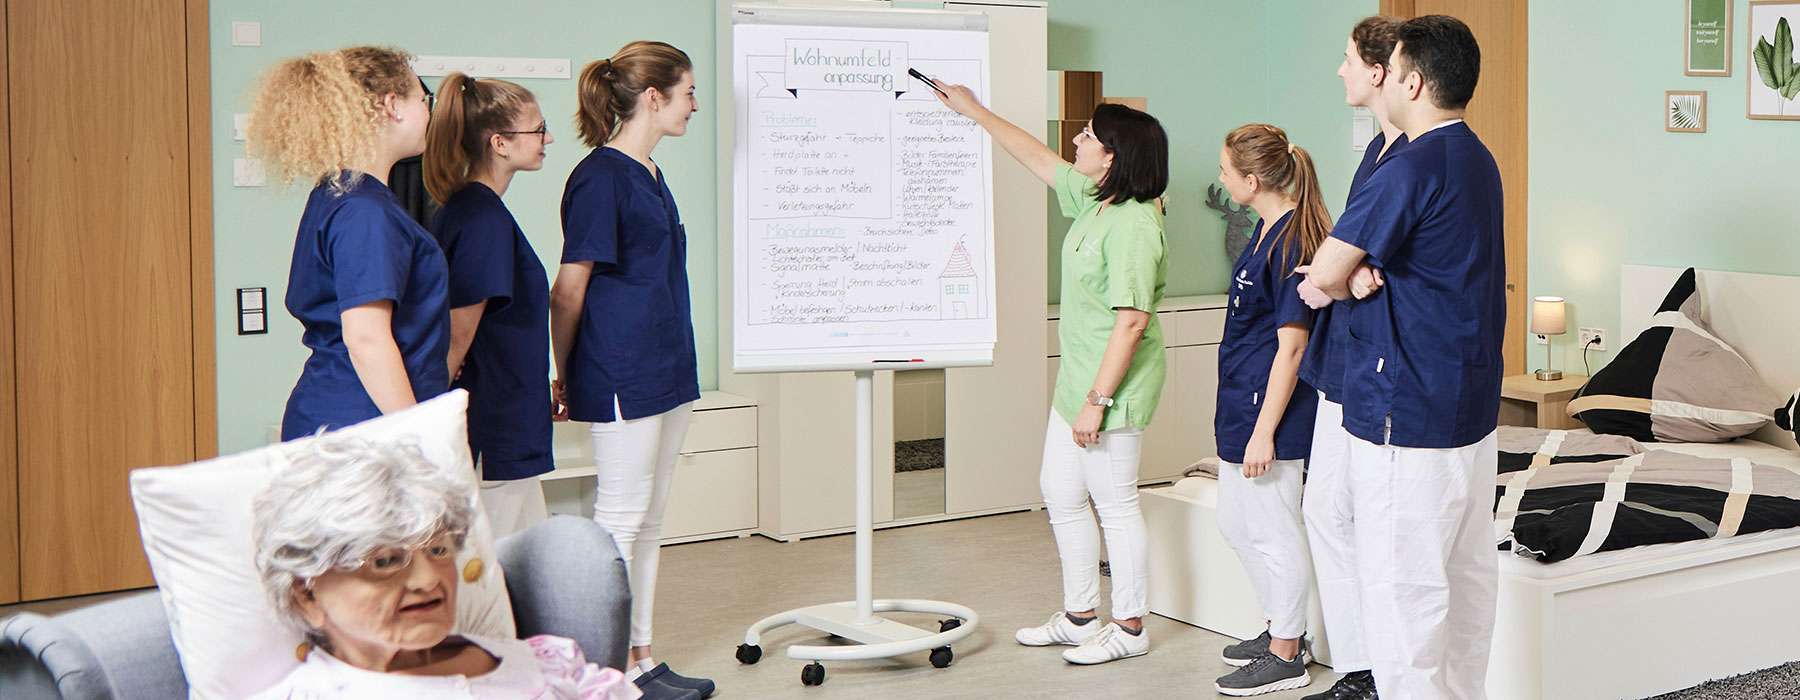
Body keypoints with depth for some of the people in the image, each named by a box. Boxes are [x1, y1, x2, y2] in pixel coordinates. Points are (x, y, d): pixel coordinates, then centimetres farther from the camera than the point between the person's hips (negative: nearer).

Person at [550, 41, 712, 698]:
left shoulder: (650, 175, 15)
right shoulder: (600, 176, -14)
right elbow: (570, 288, -13)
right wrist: (565, 373, -5)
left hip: (666, 372, 9)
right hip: (621, 376, -9)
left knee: (649, 518, 13)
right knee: (621, 516, -3)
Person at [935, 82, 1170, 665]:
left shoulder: (1133, 226, -22)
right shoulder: (1093, 200, 7)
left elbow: (1132, 322, -25)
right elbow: (1039, 159, 23)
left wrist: (1097, 401, -24)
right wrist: (975, 111, 28)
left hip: (1112, 387, -10)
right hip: (1077, 379, 10)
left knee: (1115, 505, 1)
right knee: (1060, 493, 16)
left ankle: (1130, 628, 15)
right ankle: (1079, 616, 29)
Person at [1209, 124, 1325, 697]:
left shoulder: (1291, 241, -20)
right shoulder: (1267, 229, 10)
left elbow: (1291, 345, -21)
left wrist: (1264, 432, -21)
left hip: (1269, 409, -10)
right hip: (1242, 401, 10)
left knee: (1273, 531, 1)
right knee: (1234, 522, 19)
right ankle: (1280, 629, 34)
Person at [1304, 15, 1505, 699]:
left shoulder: (1413, 167, -18)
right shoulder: (1478, 161, 13)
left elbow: (1326, 273, -19)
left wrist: (1349, 282, 4)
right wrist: (1368, 276, -4)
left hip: (1406, 411, -10)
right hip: (1473, 405, 10)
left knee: (1402, 584, -3)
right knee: (1467, 570, 16)